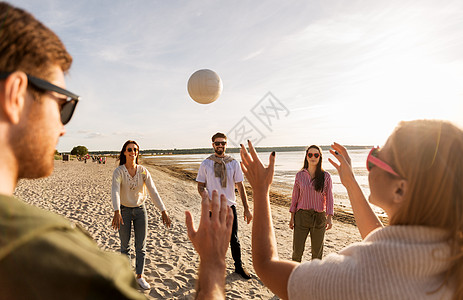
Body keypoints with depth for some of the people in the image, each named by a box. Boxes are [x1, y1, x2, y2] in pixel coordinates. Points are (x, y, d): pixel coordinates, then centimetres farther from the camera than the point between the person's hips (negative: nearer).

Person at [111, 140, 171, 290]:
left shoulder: (143, 171, -7)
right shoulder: (118, 172, -13)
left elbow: (153, 192, -12)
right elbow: (115, 192, -27)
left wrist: (163, 211, -19)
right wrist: (116, 212, -43)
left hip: (140, 210, 2)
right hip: (124, 210, -1)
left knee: (141, 246, 7)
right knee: (125, 246, 11)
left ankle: (139, 276, 23)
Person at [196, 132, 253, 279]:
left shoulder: (233, 163, 0)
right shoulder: (206, 164, -2)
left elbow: (240, 186, 2)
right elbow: (200, 186, 2)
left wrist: (246, 209, -1)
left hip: (230, 207, 1)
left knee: (234, 239, 14)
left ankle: (239, 266, 35)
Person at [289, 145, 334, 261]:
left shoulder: (325, 176, -2)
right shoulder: (299, 175, 1)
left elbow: (329, 198, -1)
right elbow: (295, 196, 5)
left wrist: (329, 218, -9)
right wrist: (292, 217, 4)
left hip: (319, 217, 0)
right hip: (301, 216, 1)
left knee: (317, 251, 11)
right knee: (297, 249, 3)